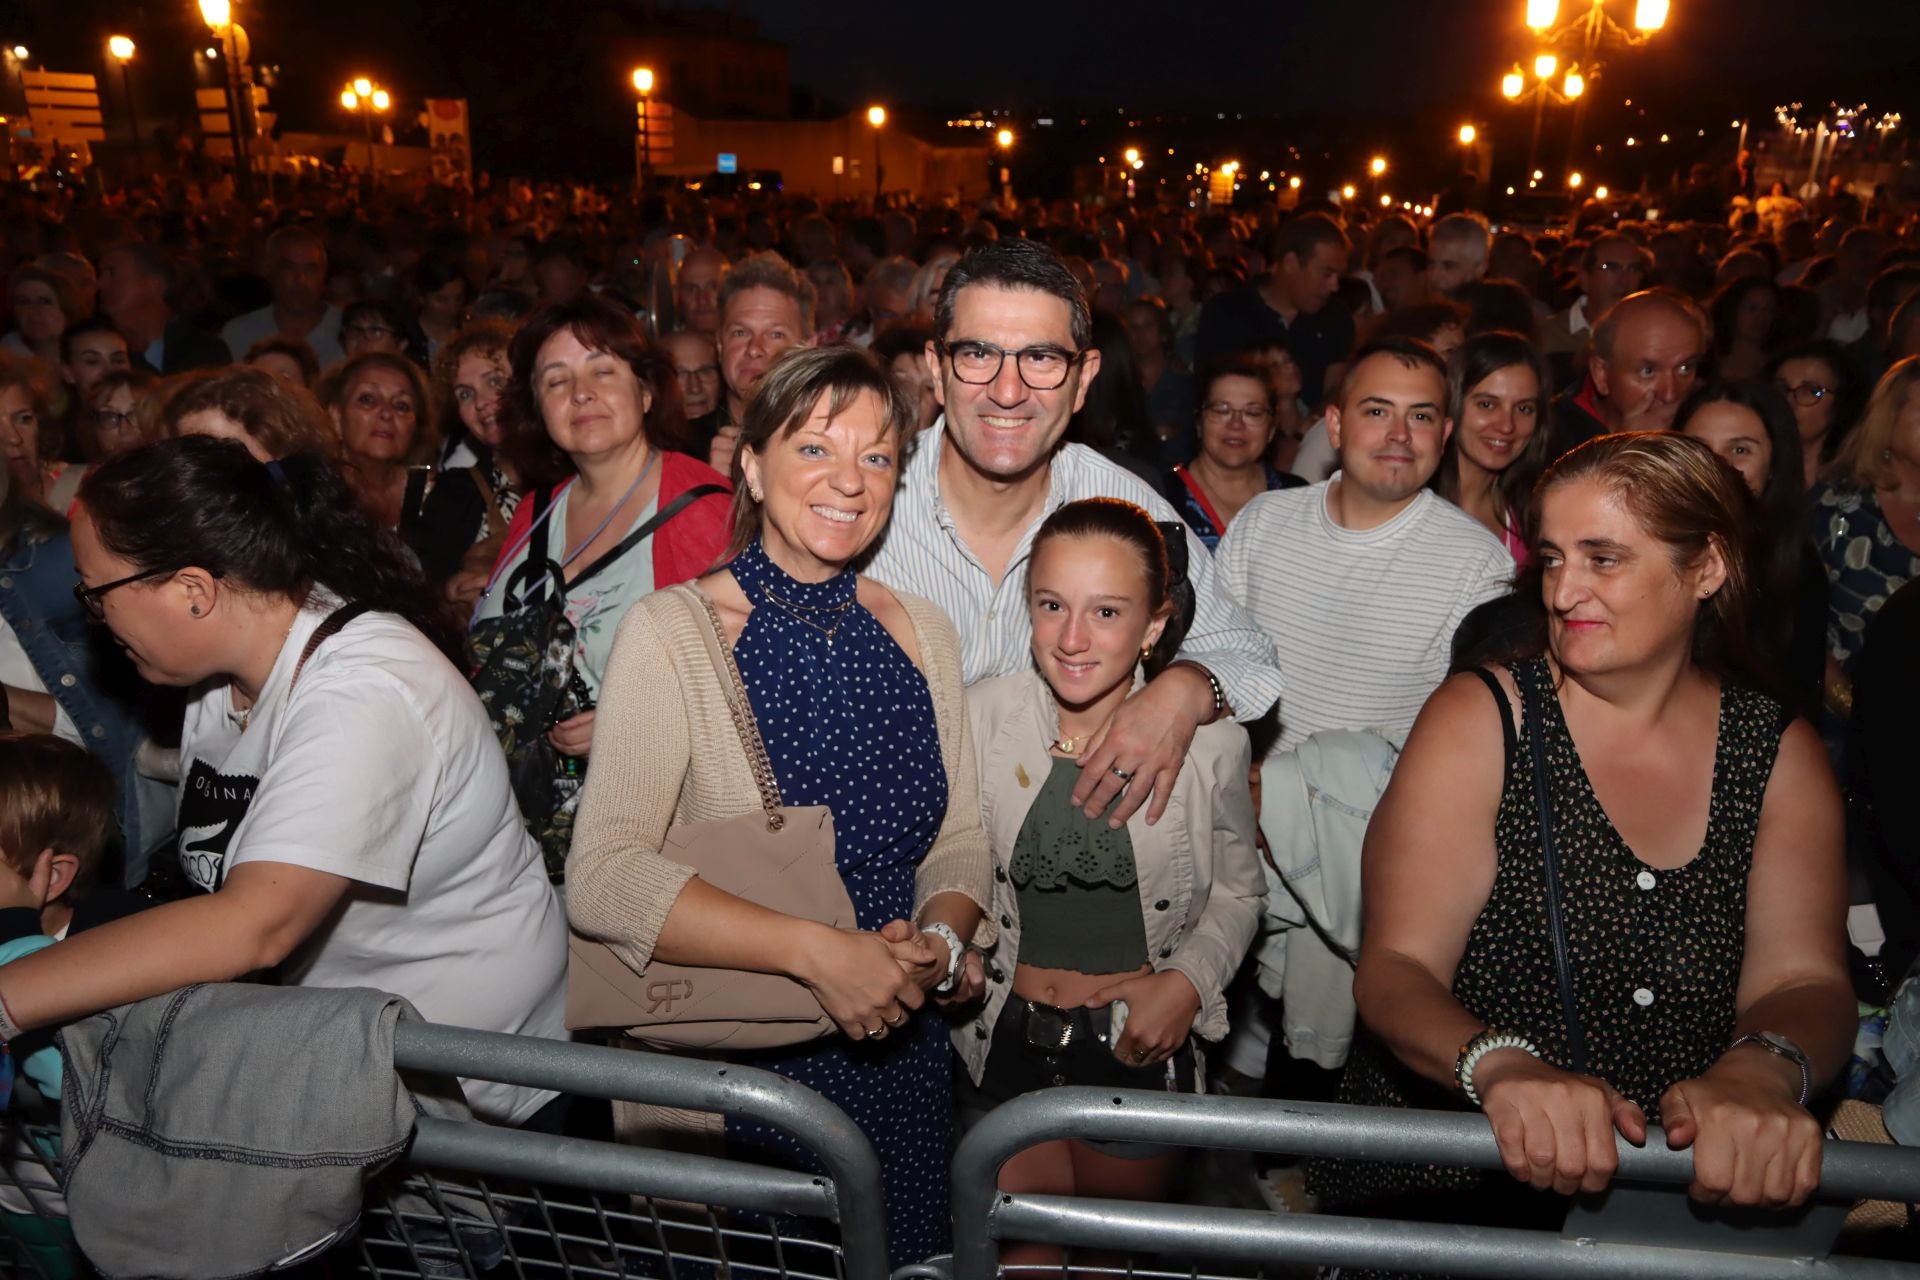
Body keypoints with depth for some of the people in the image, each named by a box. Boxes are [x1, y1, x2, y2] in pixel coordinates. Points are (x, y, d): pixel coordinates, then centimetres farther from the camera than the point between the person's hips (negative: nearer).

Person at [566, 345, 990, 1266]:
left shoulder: (922, 632, 2)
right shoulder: (673, 629, -13)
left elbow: (961, 840, 6)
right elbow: (601, 880, -22)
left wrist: (938, 941, -15)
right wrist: (817, 951, -28)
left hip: (902, 1051, 5)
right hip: (730, 1061, -4)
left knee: (908, 1257, 21)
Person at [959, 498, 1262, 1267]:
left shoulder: (1211, 742, -12)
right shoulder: (982, 718, -12)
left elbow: (1238, 891, 2)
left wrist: (1190, 980, -12)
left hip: (1141, 1042, 1)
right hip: (1007, 1039, 0)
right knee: (1023, 1249, 10)